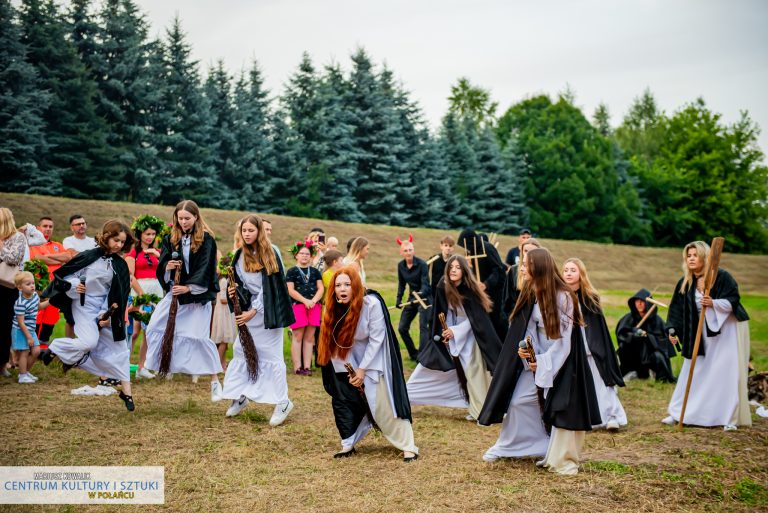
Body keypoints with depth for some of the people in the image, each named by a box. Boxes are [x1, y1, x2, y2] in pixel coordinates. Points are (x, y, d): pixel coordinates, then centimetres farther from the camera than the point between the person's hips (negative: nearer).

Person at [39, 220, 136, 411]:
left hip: (105, 308, 4)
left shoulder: (120, 265, 1)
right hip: (83, 305, -4)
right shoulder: (88, 256, -9)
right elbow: (63, 274, -2)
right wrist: (73, 286, -21)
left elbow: (118, 294, 0)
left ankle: (126, 391, 11)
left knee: (117, 347, 1)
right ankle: (54, 348, 6)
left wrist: (106, 315, -9)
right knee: (89, 342, -23)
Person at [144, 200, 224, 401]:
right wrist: (168, 266, -18)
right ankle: (166, 364, 16)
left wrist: (188, 287, -22)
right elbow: (162, 266, 6)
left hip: (198, 294, -5)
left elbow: (205, 269, -12)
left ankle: (214, 380, 1)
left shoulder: (206, 239, -6)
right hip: (175, 291, 5)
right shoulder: (170, 239, 7)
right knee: (154, 327, -3)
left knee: (199, 335, -10)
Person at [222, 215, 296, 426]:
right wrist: (234, 290, -4)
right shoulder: (240, 256, 8)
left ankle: (282, 402, 4)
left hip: (267, 311, -6)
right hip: (248, 309, 6)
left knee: (271, 355, -4)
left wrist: (253, 311, -16)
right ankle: (241, 396, 18)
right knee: (242, 351, 6)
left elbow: (269, 287, -12)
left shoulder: (269, 255, -8)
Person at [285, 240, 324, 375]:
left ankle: (307, 366, 6)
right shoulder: (292, 271, 5)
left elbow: (321, 288, 9)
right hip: (297, 305, -4)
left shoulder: (315, 271, 16)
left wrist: (313, 300, -9)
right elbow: (290, 290, -5)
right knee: (297, 336, -5)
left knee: (309, 337, 3)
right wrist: (305, 301, -14)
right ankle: (297, 367, -3)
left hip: (314, 306, 4)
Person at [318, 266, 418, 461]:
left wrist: (362, 369, -18)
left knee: (384, 405, -8)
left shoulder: (372, 304, -24)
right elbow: (332, 340, 0)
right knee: (342, 401, 0)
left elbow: (376, 339, -19)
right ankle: (348, 444, 14)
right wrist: (350, 369, -9)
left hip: (374, 362, -5)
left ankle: (408, 446, -1)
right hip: (349, 364, 5)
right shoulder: (334, 308, -10)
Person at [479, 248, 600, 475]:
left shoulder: (563, 297, -18)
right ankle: (506, 447, 24)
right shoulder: (530, 294, 1)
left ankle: (563, 459, 11)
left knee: (563, 409, -4)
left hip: (561, 361, -6)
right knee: (518, 401, 8)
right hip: (535, 359, 6)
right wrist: (523, 348, -10)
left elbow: (564, 339, -17)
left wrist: (543, 363, -17)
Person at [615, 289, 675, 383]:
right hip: (634, 353, 3)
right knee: (624, 345, -24)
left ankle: (660, 374, 3)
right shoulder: (629, 318, -5)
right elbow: (620, 334, -12)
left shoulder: (656, 320, -10)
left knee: (658, 357, -32)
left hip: (651, 350, -3)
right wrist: (633, 334, -31)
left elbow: (661, 340, -10)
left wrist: (646, 335, -27)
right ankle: (633, 372, 0)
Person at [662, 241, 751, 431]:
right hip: (702, 332, 5)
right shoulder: (685, 283, 1)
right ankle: (678, 414, 15)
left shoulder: (722, 276, -14)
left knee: (728, 373, -6)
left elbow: (733, 301, -18)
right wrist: (672, 329, -8)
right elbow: (677, 308, 3)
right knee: (694, 371, 8)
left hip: (727, 329, -5)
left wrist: (713, 303, -35)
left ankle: (731, 418, 3)